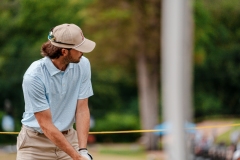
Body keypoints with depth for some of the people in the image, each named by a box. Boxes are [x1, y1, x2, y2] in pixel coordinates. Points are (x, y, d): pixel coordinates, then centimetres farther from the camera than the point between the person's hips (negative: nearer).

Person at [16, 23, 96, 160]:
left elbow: (82, 109, -5)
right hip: (36, 143, -4)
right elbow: (46, 125, -20)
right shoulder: (34, 76, -22)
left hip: (68, 138, 4)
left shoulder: (83, 65, -8)